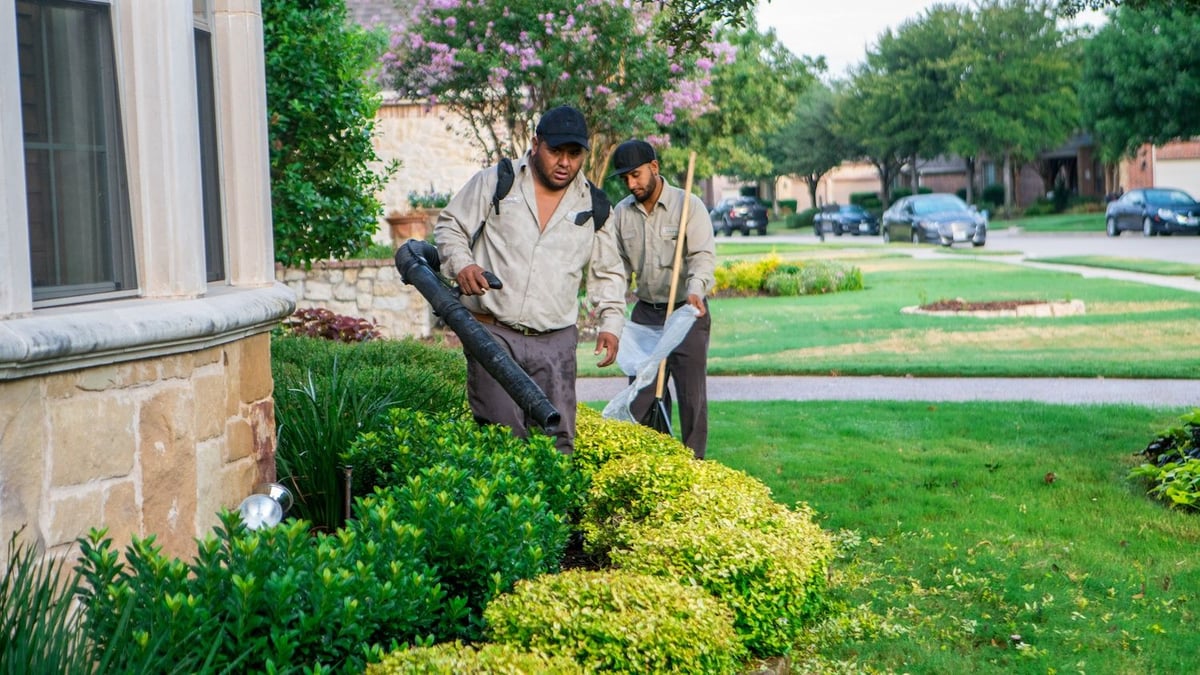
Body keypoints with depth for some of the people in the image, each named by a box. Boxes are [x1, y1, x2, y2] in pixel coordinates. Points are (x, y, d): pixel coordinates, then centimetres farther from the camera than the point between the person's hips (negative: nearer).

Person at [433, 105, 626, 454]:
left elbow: (608, 272, 20)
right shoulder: (493, 183, 4)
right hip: (493, 334, -2)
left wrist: (611, 322, 6)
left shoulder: (594, 206, 12)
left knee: (557, 438, -1)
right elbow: (449, 226, 10)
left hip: (556, 343, 2)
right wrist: (461, 264, -11)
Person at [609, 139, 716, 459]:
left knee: (692, 394, -2)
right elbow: (619, 264, 14)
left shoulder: (688, 205, -8)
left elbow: (703, 255, -15)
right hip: (645, 312, 4)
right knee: (641, 394, 5)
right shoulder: (622, 213, 6)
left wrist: (695, 289, -34)